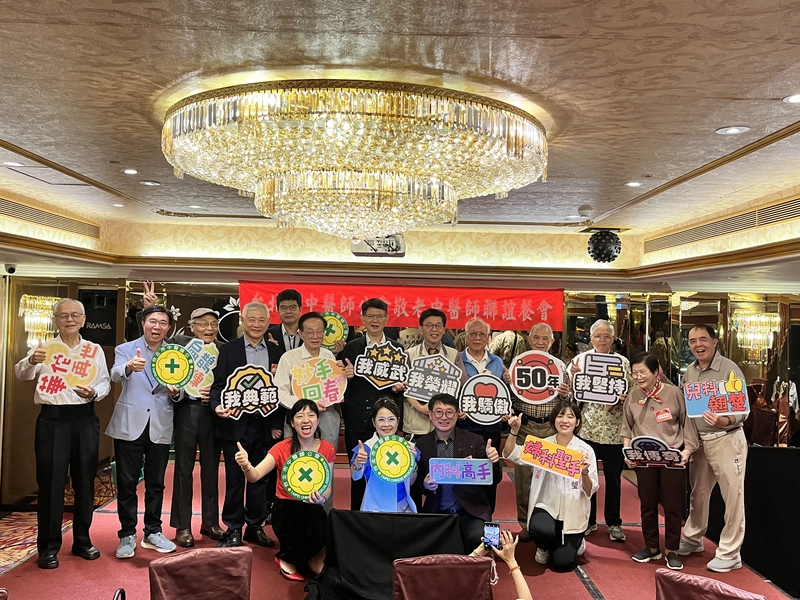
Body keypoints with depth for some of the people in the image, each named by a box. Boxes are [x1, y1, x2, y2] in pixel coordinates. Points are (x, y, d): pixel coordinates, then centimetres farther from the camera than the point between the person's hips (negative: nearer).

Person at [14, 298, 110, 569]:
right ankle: (48, 547, 11)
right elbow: (21, 374, -12)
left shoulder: (94, 350, 7)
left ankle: (82, 540, 23)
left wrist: (94, 393, -14)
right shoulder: (44, 347, 2)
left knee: (85, 481, 9)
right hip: (52, 420, -2)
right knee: (50, 483, 0)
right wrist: (31, 361, -34)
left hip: (85, 419, 2)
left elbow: (105, 383, 8)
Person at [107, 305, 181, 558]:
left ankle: (153, 532, 23)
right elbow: (115, 374, -20)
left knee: (156, 483, 11)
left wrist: (176, 392, -18)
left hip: (160, 427, 2)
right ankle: (127, 535, 16)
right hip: (130, 425, -2)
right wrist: (129, 367, -42)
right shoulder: (126, 349, 1)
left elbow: (179, 393, 6)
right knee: (127, 483, 4)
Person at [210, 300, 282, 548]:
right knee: (234, 479, 6)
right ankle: (233, 529, 18)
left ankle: (256, 527, 24)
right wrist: (218, 405, -21)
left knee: (260, 479, 10)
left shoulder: (275, 352, 7)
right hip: (236, 424, -2)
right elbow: (218, 384, -1)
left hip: (265, 426, 2)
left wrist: (277, 424, 1)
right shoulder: (228, 349, 2)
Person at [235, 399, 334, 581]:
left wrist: (322, 498, -24)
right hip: (286, 508, -3)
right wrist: (246, 465, -42)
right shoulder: (282, 448, -9)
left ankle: (288, 558, 14)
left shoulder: (327, 449, -2)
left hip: (312, 509, 3)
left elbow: (328, 486, 0)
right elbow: (255, 476, -19)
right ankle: (288, 558, 8)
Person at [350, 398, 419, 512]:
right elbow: (355, 477, -18)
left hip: (403, 507, 3)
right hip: (375, 508, -2)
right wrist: (358, 463, -38)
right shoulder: (367, 447, -6)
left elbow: (411, 482, 8)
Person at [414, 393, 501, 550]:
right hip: (436, 511, 1)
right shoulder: (421, 444, 3)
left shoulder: (474, 441, 0)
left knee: (478, 538, -28)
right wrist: (425, 484, -13)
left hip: (471, 510, 0)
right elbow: (415, 480, 10)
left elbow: (494, 479, 1)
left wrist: (492, 461, -20)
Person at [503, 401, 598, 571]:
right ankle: (545, 547, 7)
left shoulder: (585, 450, -5)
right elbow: (510, 455, -14)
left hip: (573, 513, 0)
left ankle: (575, 542, 29)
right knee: (540, 529, -32)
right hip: (546, 506, 0)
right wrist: (514, 431, -31)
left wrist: (584, 472, -27)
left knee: (562, 563, -7)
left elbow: (590, 491, -7)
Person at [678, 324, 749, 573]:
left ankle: (729, 554, 15)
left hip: (726, 439, -6)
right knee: (698, 493, 18)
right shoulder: (690, 371, 7)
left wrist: (725, 422, -33)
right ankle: (693, 539, 35)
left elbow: (743, 410, -15)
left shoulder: (729, 369, -12)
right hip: (699, 440, 6)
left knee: (732, 497, 3)